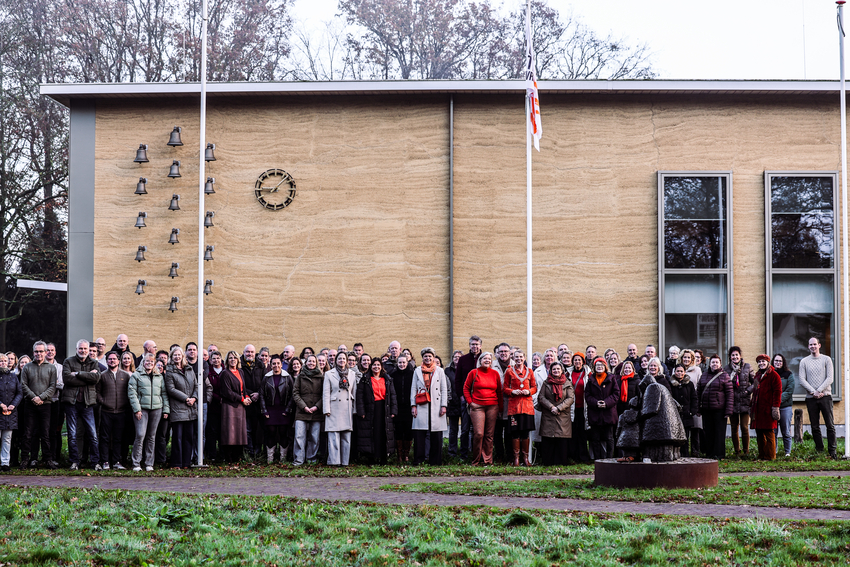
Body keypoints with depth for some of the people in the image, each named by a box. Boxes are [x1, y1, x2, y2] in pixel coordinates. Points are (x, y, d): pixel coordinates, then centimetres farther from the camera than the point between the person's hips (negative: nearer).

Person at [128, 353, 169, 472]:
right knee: (140, 435, -12)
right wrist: (137, 409, -11)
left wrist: (166, 409, 8)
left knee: (151, 437, 6)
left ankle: (149, 464, 11)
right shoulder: (136, 375, 3)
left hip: (156, 409, 4)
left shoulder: (160, 377, 15)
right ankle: (136, 464, -6)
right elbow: (132, 393, -3)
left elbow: (164, 394, 16)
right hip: (141, 408, -4)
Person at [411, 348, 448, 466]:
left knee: (436, 436, -2)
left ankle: (435, 461, 4)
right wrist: (413, 405, 1)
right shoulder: (417, 371, 12)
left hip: (436, 406, 0)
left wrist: (443, 406, 0)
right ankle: (418, 460, -2)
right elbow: (413, 389, 10)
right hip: (421, 407, 0)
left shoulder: (439, 371, 11)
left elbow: (444, 389, 8)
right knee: (419, 434, -6)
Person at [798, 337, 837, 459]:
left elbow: (830, 378, -1)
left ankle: (833, 451, 0)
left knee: (830, 425, -4)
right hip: (811, 398, 2)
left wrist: (819, 391, -12)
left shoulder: (826, 359, 6)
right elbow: (802, 380, 2)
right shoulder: (804, 362, 9)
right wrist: (813, 392, -10)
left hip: (825, 396, -2)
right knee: (815, 427, 3)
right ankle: (819, 451, 9)